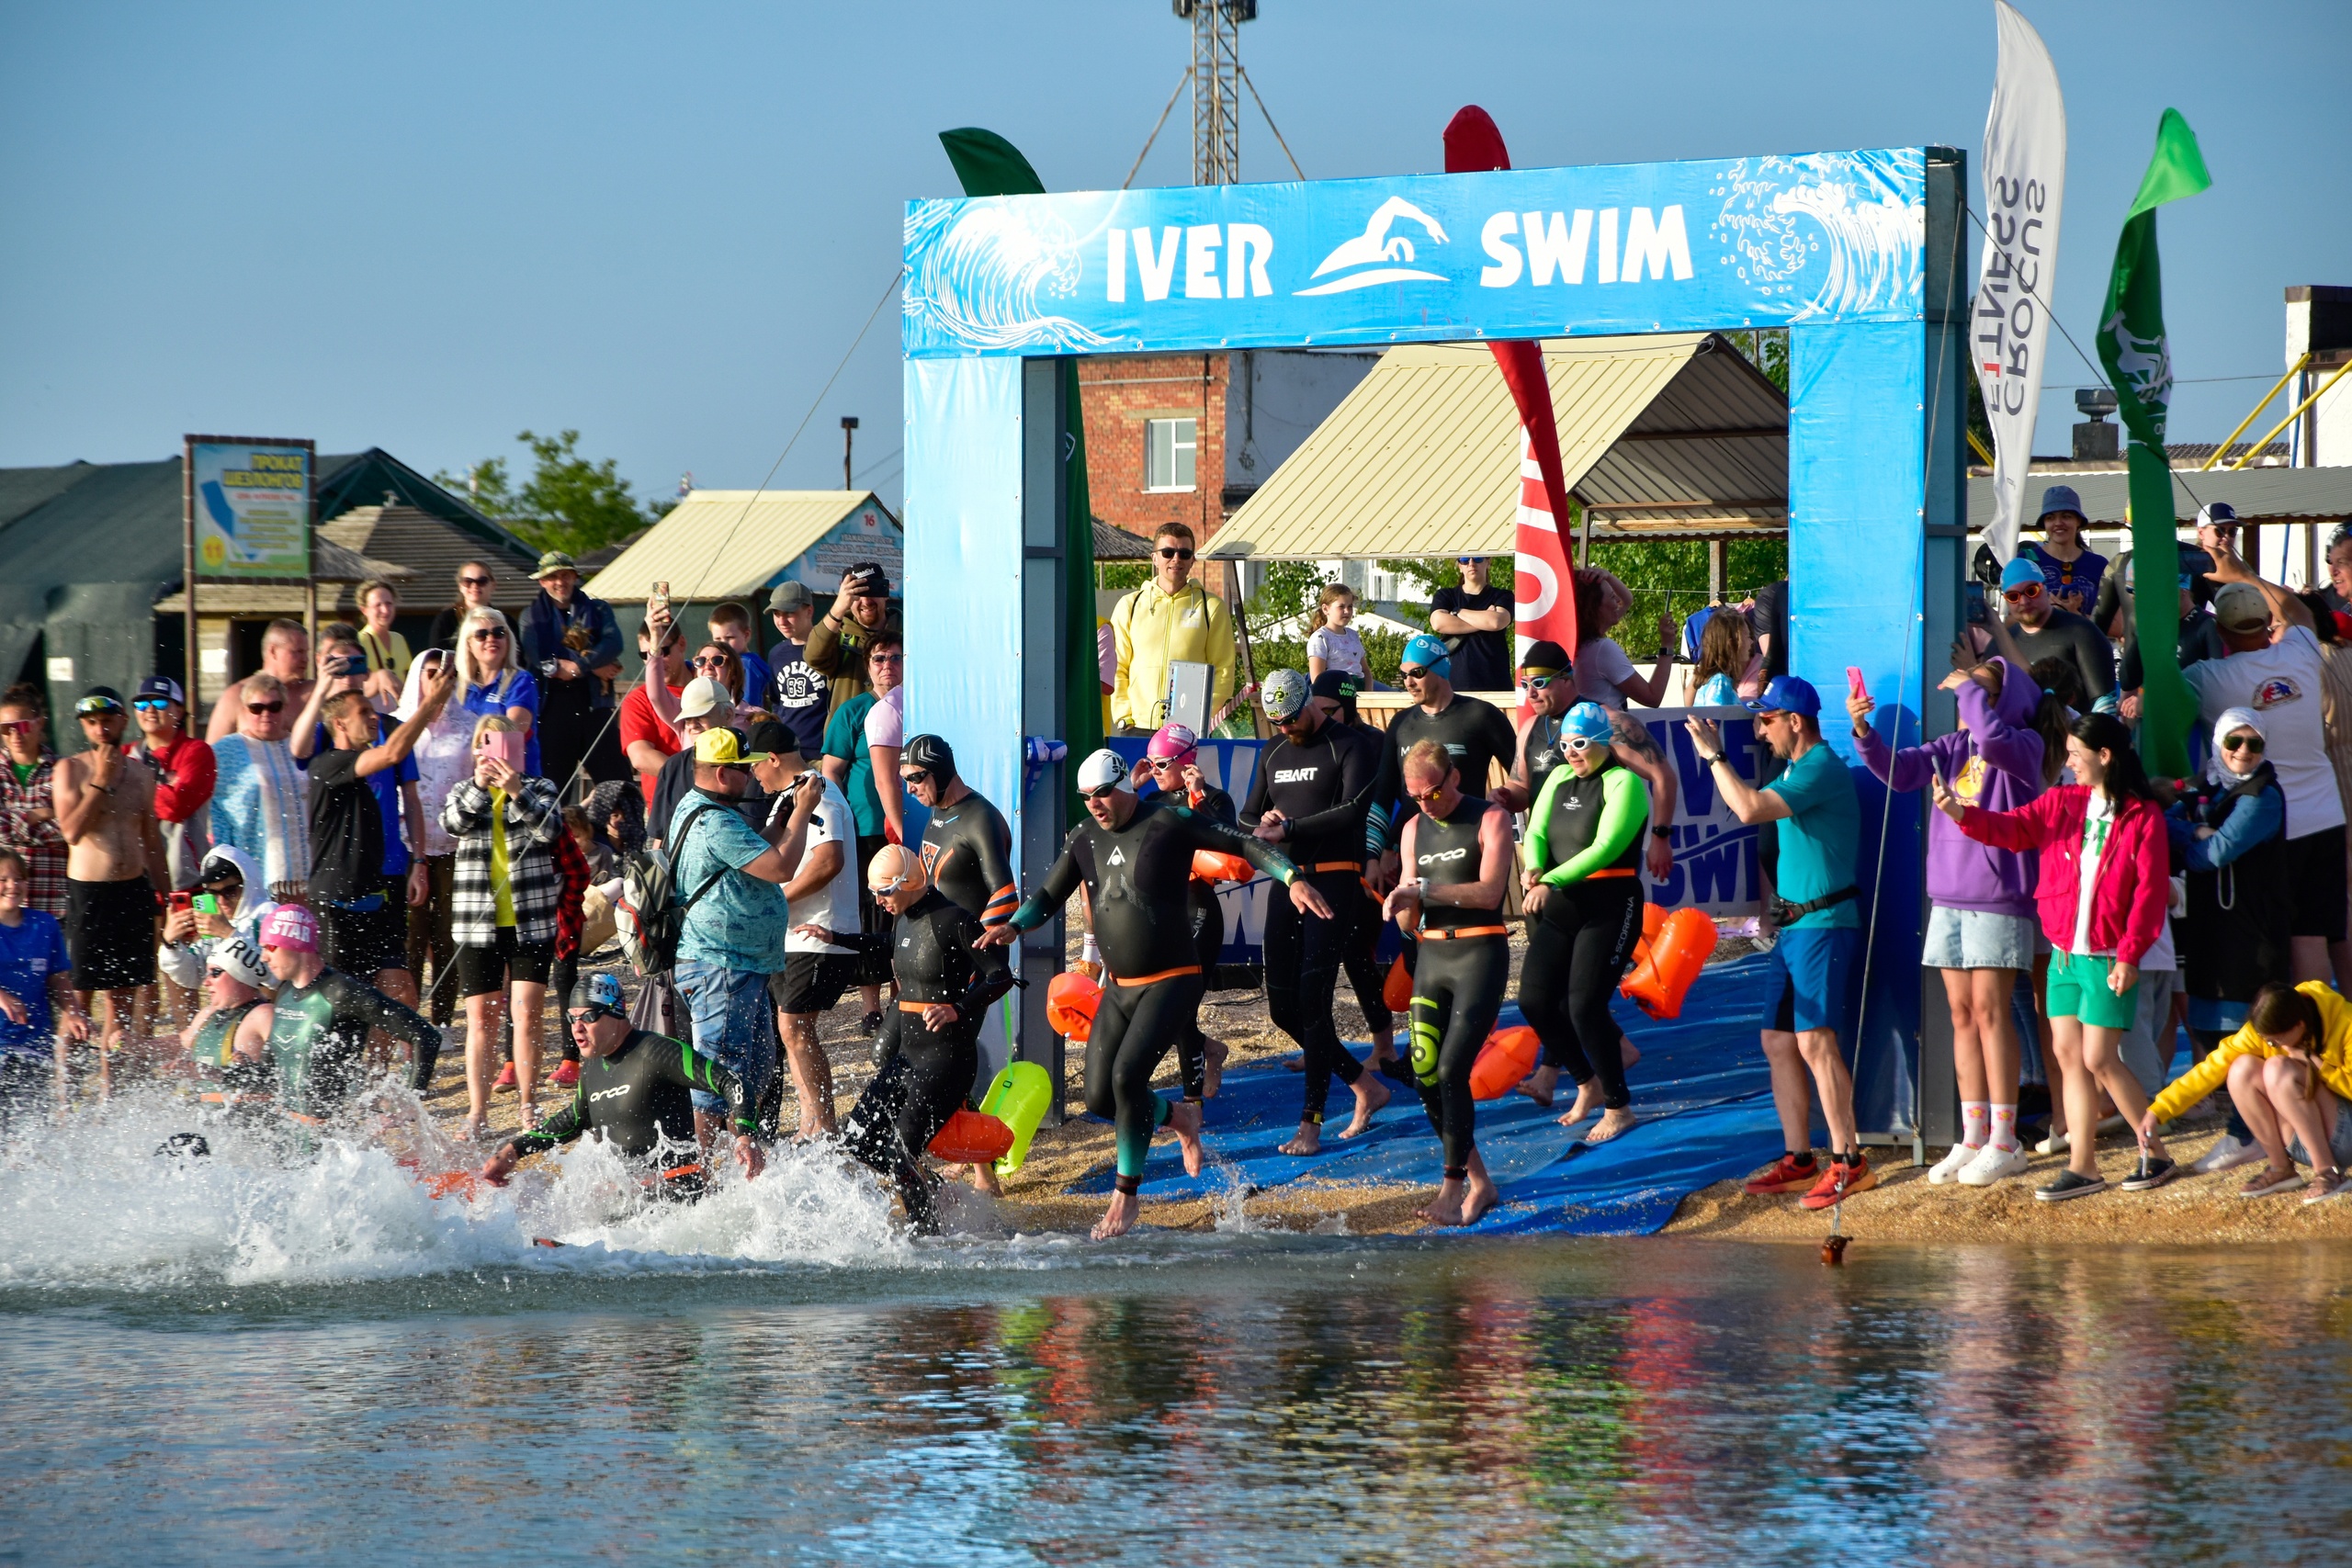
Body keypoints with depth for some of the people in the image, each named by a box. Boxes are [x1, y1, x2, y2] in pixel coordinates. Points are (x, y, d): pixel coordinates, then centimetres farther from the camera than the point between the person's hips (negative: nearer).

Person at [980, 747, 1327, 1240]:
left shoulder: (1169, 822, -11)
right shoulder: (1085, 838, 5)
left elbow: (1244, 844, -8)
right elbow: (1048, 896, 10)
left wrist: (1293, 878, -22)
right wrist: (1013, 926, -11)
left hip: (1171, 982, -7)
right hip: (1119, 988, 7)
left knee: (1128, 1074, -23)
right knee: (1099, 1098, 2)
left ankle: (1126, 1193, -9)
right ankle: (1178, 1117, 32)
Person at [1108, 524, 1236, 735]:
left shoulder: (1211, 607, 8)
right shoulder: (1130, 606, 12)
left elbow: (1223, 670, 5)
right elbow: (1116, 669, 11)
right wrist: (1124, 716, 0)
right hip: (1139, 729, 1)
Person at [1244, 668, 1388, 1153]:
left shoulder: (1350, 747, -5)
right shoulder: (1273, 754, 17)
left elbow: (1354, 810, -18)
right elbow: (1248, 817, 21)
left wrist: (1288, 827, -21)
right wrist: (1260, 823, -4)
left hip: (1333, 880, -8)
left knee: (1313, 1000, -13)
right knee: (1283, 1007, 5)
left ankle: (1310, 1123, -11)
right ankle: (1367, 1087, 20)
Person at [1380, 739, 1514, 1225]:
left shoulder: (1490, 820, -4)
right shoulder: (1414, 829, 14)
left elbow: (1488, 892, -17)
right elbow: (1409, 924, 14)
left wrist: (1425, 889, -22)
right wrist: (1403, 905, -10)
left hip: (1480, 952, -6)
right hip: (1430, 955, 6)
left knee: (1452, 1070, -16)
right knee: (1425, 1075, 0)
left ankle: (1452, 1189, -12)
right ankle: (1479, 1182, 12)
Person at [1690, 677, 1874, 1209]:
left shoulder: (1822, 769, -16)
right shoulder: (1796, 770, 17)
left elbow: (1750, 809, -24)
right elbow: (1749, 804, 30)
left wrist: (1714, 755, -15)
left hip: (1825, 924, -11)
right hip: (1795, 925, 11)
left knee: (1815, 1042, -14)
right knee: (1779, 1041, 9)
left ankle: (1848, 1161, -13)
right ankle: (1798, 1159, 13)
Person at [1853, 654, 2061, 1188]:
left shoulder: (2025, 746, -6)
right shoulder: (1954, 746, 12)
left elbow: (1991, 739, -27)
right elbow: (1901, 771, 3)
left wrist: (1970, 687, -13)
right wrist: (1865, 734, -12)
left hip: (1999, 896, -6)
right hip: (1949, 897, 6)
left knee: (1989, 1009, -6)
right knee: (1962, 1014, 7)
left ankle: (2004, 1140, -1)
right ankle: (1973, 1137, 13)